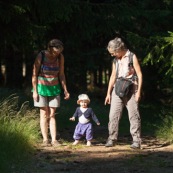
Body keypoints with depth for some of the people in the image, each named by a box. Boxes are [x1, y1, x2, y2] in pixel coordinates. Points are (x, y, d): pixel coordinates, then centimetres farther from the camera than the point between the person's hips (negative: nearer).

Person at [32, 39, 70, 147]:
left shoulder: (60, 57, -4)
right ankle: (45, 140, 1)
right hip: (42, 88, -2)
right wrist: (35, 91, -11)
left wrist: (65, 90, 1)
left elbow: (61, 75, 4)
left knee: (52, 115, 0)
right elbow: (34, 74, -9)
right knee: (44, 114, -1)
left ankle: (54, 140, -4)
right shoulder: (41, 56, -14)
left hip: (54, 88, 2)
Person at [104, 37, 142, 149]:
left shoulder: (132, 57, -2)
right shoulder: (115, 60, 14)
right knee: (113, 115, -1)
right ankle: (112, 139, 4)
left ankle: (136, 140, -3)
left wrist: (139, 91, -12)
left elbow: (139, 74, -4)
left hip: (130, 90, -5)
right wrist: (108, 93, 14)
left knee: (134, 115, -5)